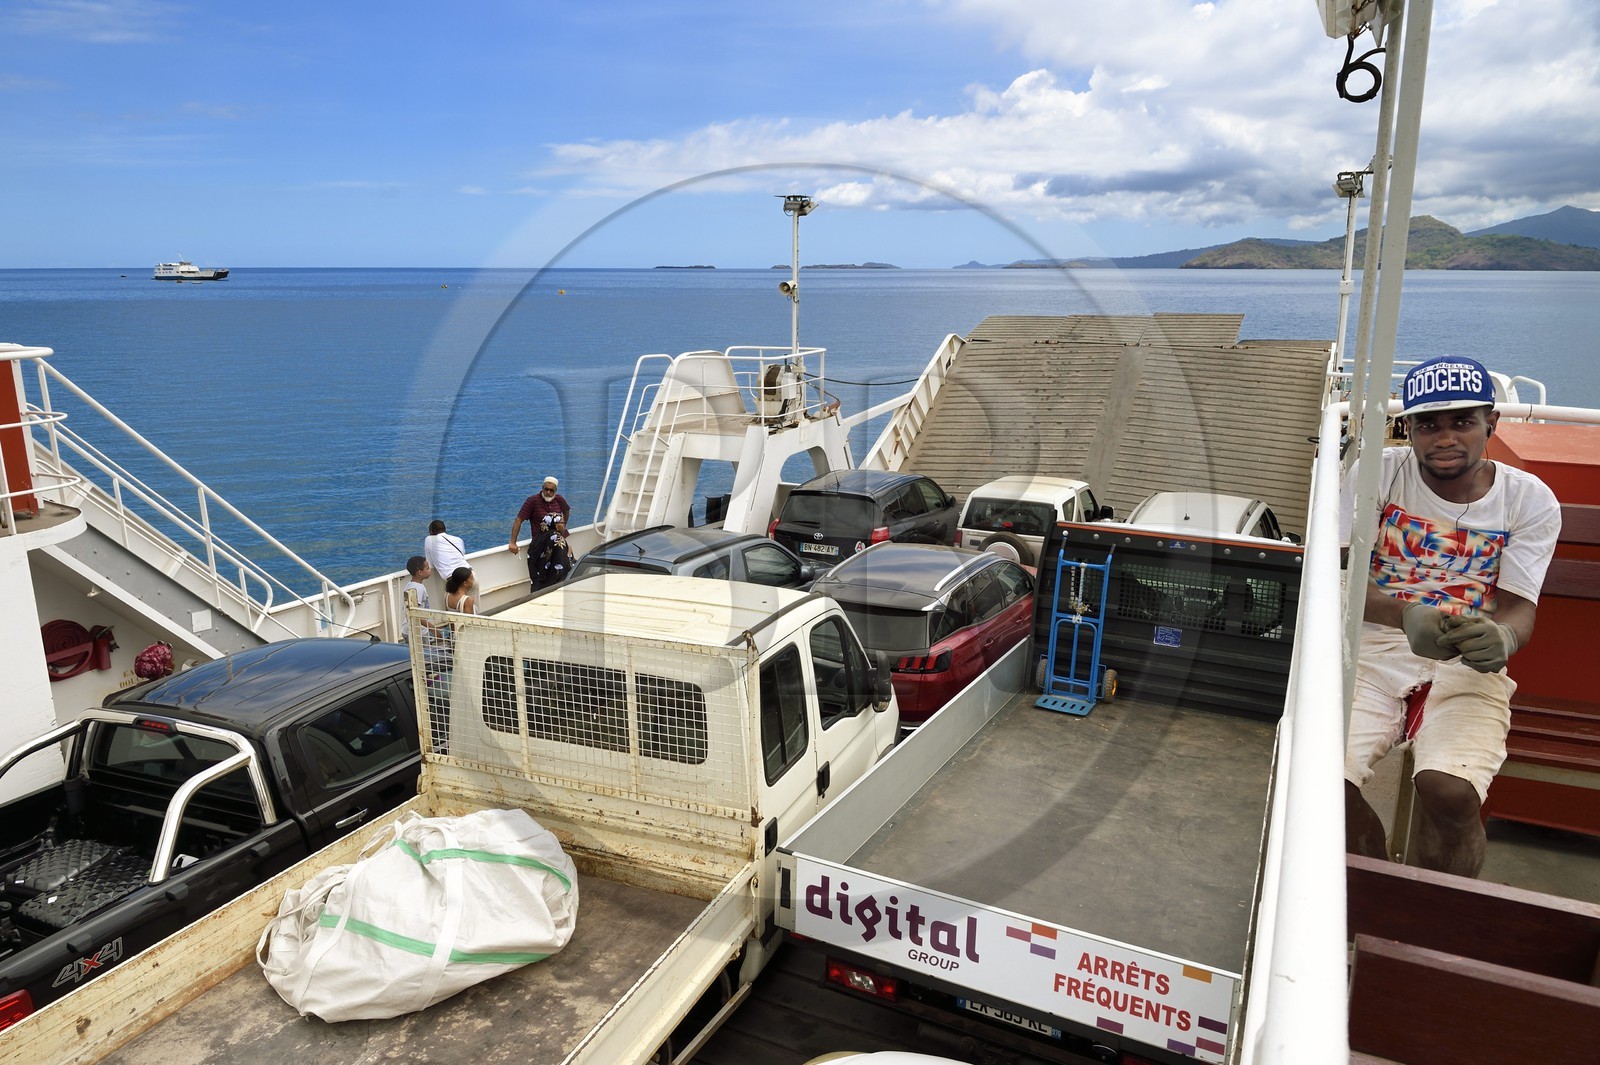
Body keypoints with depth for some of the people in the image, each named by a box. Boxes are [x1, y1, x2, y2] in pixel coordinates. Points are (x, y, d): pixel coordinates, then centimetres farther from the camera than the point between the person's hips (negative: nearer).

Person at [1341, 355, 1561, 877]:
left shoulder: (1530, 500, 3)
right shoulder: (1377, 473, 0)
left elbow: (1518, 606, -2)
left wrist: (1502, 638, -28)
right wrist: (1405, 615, -28)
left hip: (1468, 663, 0)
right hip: (1375, 644, 0)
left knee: (1450, 791, -29)